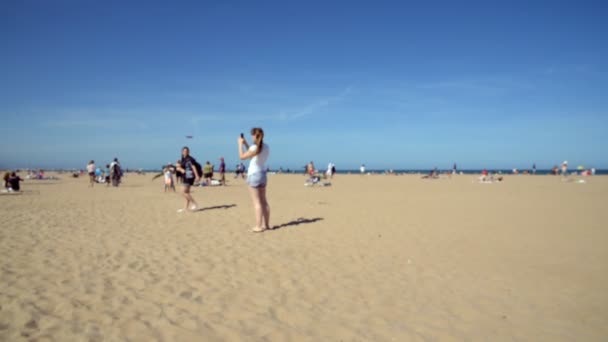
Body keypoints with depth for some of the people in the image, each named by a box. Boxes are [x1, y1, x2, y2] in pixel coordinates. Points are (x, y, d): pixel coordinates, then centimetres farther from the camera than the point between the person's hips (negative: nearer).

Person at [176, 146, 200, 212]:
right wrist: (181, 169, -10)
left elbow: (193, 167, -20)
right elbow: (178, 167, 13)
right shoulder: (182, 160, 15)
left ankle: (194, 203, -4)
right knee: (187, 192, 12)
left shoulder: (190, 159, -10)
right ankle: (186, 207, 19)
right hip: (185, 177, 9)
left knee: (185, 192, -11)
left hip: (189, 177, -9)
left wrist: (197, 176, -28)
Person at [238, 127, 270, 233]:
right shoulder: (266, 147, 6)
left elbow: (242, 157, -9)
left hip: (254, 175, -8)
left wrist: (240, 144, 1)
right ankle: (266, 224, 17)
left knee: (257, 202, -4)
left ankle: (259, 226, -3)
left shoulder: (255, 147, -19)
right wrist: (246, 144, 20)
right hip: (263, 174, 8)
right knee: (264, 201, 12)